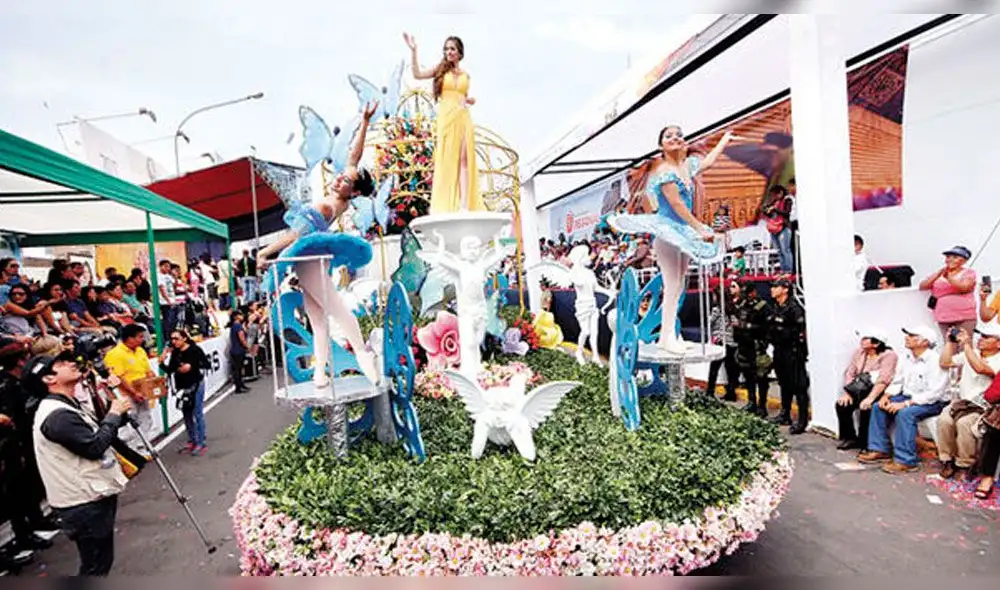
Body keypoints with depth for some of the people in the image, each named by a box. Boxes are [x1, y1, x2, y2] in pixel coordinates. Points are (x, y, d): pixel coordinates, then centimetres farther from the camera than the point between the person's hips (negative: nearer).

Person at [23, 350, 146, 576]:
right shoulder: (57, 415, -22)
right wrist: (114, 414, -15)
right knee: (95, 566, 1)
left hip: (93, 498, 10)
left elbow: (96, 438, 17)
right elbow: (94, 447, -26)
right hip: (84, 505, -10)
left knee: (101, 562, 21)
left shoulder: (67, 407, 12)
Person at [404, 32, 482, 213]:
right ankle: (446, 206, -8)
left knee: (464, 159, -11)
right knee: (446, 159, -6)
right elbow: (418, 74, -2)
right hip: (446, 117, -2)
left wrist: (470, 100, 6)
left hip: (463, 118, 2)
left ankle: (464, 205, -18)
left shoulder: (465, 75, 19)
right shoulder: (441, 70, 12)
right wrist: (413, 50, -9)